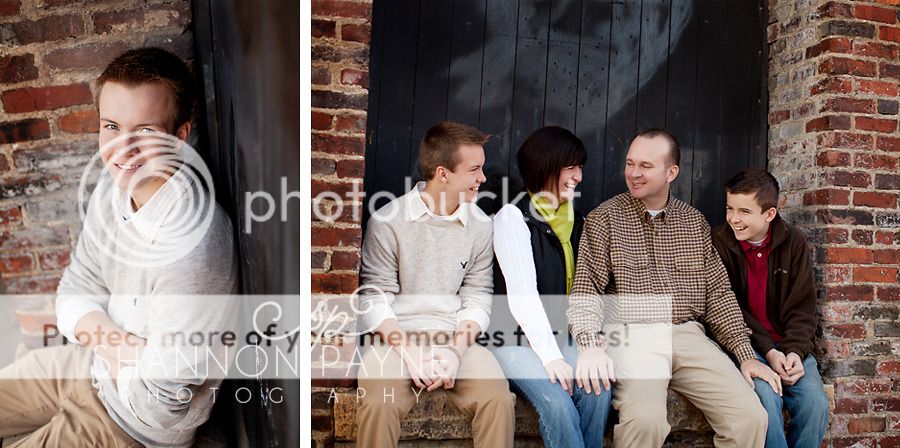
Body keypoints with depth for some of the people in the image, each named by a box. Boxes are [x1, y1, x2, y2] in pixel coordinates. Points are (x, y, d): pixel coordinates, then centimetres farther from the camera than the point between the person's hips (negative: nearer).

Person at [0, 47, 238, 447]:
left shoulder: (191, 249, -37)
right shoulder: (114, 187, -8)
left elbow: (158, 405, -30)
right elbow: (73, 293, 2)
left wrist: (103, 340, -11)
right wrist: (115, 342, -20)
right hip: (87, 365, 7)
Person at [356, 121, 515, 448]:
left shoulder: (481, 226, 5)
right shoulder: (387, 222, -3)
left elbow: (477, 299, 4)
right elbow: (375, 298, -3)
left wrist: (455, 350, -11)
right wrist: (409, 352, -15)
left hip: (457, 338, 2)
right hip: (396, 337, -2)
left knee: (499, 400, -25)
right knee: (377, 405, -30)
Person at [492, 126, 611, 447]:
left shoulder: (576, 223, 14)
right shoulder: (514, 217, -6)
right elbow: (522, 293, -16)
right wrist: (550, 356, -23)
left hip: (558, 334, 5)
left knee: (599, 389, -23)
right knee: (556, 401, -29)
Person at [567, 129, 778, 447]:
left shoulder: (694, 221, 15)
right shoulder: (605, 218, 2)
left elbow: (717, 292, 15)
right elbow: (586, 290, -5)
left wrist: (746, 355, 6)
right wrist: (591, 345, -23)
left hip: (688, 336, 4)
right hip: (632, 337, -4)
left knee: (751, 417, -16)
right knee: (644, 419, -31)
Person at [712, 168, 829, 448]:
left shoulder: (793, 242, 2)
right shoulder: (719, 242, -7)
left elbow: (802, 307, 2)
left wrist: (795, 351, -15)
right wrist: (768, 351, -17)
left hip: (787, 344, 3)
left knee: (815, 402, -19)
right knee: (766, 398, -29)